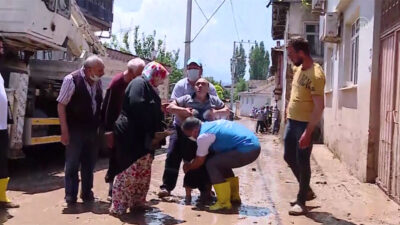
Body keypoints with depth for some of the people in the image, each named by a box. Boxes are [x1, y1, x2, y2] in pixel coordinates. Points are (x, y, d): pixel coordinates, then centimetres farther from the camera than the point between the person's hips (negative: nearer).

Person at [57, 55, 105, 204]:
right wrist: (65, 131, -16)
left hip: (92, 130, 6)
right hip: (75, 130, -5)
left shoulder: (98, 82, 3)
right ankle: (71, 195, 19)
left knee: (89, 164, 14)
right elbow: (61, 105, -13)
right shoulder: (71, 80, -14)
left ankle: (87, 193, 28)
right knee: (72, 164, 5)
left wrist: (100, 126, 9)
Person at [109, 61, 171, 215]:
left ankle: (137, 203, 23)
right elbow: (138, 107, -24)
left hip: (142, 138, 10)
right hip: (132, 137, -10)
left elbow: (151, 111, 22)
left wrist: (157, 132, 7)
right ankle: (118, 207, -1)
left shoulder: (148, 88, 20)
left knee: (143, 173, 14)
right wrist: (152, 132, -19)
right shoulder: (139, 83, -11)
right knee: (129, 172, -8)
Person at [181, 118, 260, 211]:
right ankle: (234, 196, 30)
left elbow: (199, 162, 2)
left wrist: (188, 167, 23)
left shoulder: (203, 136, -9)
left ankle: (224, 202, 0)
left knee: (212, 164, -3)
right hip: (254, 145, 10)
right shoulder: (212, 123, 17)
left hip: (247, 150, -10)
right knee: (221, 161, 25)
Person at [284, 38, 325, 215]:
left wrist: (308, 132, -25)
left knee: (302, 162, 0)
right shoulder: (298, 69, 8)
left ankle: (301, 201, 13)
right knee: (289, 157, 16)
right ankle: (306, 191, 32)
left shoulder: (315, 75, -20)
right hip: (292, 121, 9)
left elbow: (319, 107, -22)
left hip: (304, 124, -9)